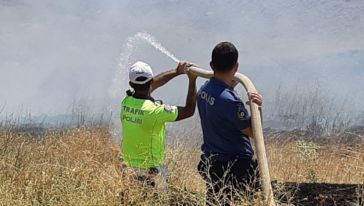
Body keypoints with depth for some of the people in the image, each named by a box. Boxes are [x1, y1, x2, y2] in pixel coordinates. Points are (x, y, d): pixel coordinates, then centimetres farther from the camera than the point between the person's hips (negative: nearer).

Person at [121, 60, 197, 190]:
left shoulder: (126, 102, -3)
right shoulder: (155, 111, -22)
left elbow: (154, 84, 12)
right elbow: (189, 111, -11)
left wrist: (177, 72, 13)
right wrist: (192, 81, -6)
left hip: (128, 167, 6)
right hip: (150, 169, -6)